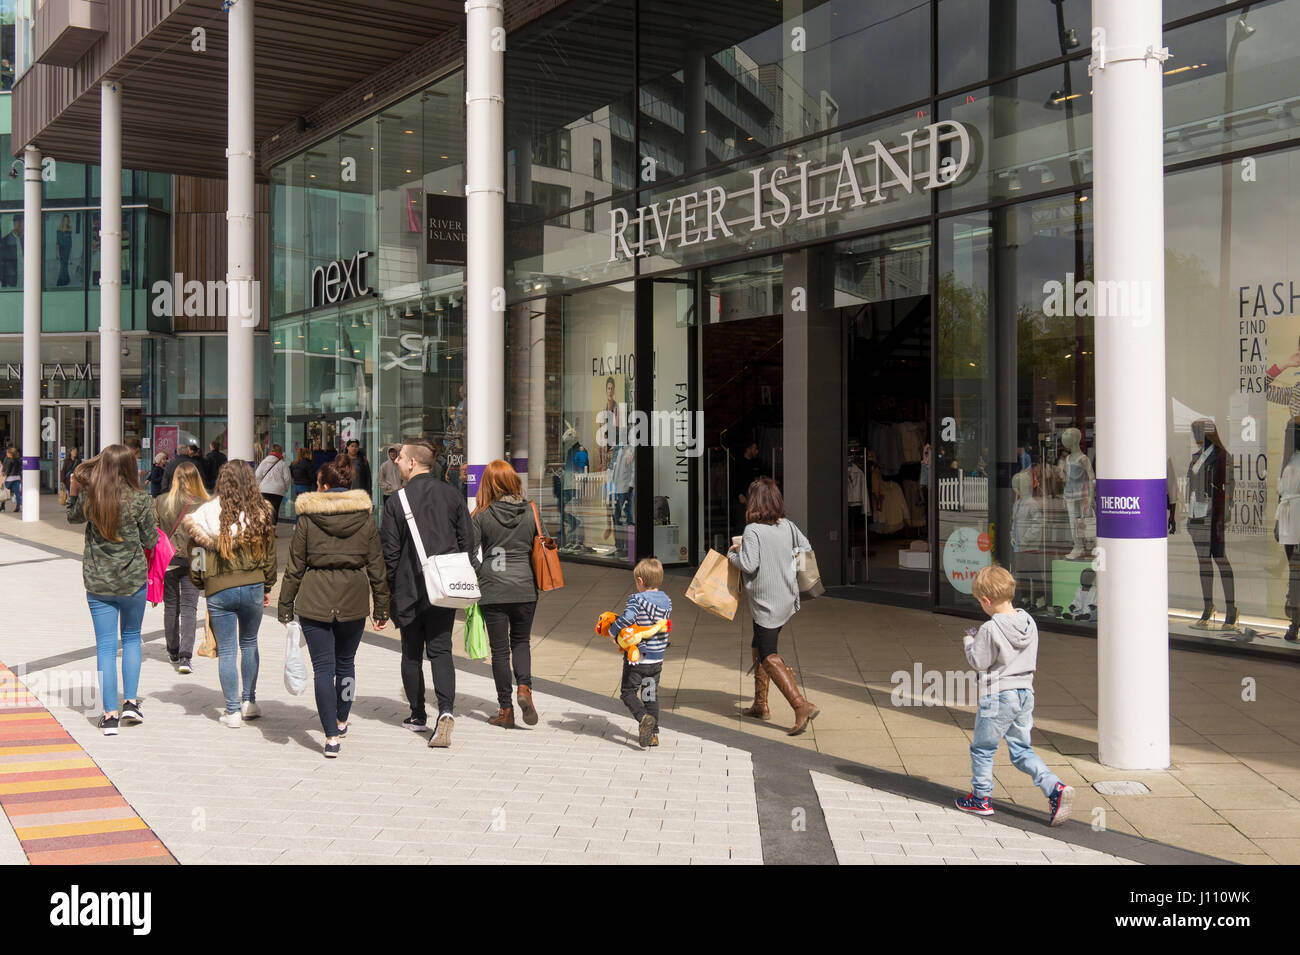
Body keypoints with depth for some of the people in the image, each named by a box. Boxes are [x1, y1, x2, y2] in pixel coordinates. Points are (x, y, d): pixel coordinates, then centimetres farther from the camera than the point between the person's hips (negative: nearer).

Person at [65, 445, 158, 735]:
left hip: (97, 583, 1)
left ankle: (111, 714, 6)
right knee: (132, 638, 20)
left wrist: (72, 493, 17)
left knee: (106, 646, 5)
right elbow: (150, 541, -2)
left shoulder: (88, 496, -5)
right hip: (133, 580, -1)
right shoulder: (140, 500, -12)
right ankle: (130, 702, 16)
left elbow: (73, 517, 17)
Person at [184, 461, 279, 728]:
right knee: (249, 644, 19)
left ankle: (233, 710, 8)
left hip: (218, 589, -1)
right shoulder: (261, 513, -3)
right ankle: (249, 702, 24)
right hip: (253, 586, 1)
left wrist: (200, 583, 14)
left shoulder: (207, 514, -6)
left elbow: (197, 554, -2)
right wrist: (267, 587, 16)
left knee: (226, 650, 7)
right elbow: (269, 555, 4)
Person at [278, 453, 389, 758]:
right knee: (345, 663, 20)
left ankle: (331, 736, -3)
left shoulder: (307, 519, -4)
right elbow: (377, 568, 5)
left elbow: (295, 567, -1)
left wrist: (286, 606, 7)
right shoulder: (365, 519, 3)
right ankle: (341, 722, 35)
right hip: (353, 601, 3)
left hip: (315, 601, -3)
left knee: (323, 667, 1)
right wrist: (381, 608, 11)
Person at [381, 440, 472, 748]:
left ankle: (418, 716, 20)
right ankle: (445, 710, -16)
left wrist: (391, 588, 5)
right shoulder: (453, 496, 3)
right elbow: (467, 541, 5)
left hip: (410, 588, -2)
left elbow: (390, 550, -6)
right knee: (440, 650, 4)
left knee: (412, 653, 12)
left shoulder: (397, 501, -8)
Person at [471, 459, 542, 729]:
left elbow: (471, 554, -6)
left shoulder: (482, 516, -6)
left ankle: (506, 709, 10)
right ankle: (524, 688, -5)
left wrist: (480, 579, 8)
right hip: (525, 588, 2)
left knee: (499, 648, 6)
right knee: (521, 641, 19)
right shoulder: (529, 512, 0)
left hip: (493, 589, -2)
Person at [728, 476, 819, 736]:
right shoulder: (787, 526, 2)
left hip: (766, 602, -8)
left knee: (768, 657, -3)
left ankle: (802, 707, -15)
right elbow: (806, 548, 13)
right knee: (759, 648, 21)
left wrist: (733, 555, -5)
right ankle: (760, 704, 29)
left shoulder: (753, 531, -18)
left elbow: (749, 565, -25)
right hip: (788, 598, 8)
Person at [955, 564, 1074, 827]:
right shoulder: (1029, 622, 2)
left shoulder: (990, 629, -19)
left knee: (982, 748, 12)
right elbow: (1032, 661, 13)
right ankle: (1055, 788, -1)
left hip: (998, 696, -7)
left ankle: (980, 798, 23)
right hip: (1025, 692, 7)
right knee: (1021, 750, 15)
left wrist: (969, 641, 7)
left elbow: (979, 661, -12)